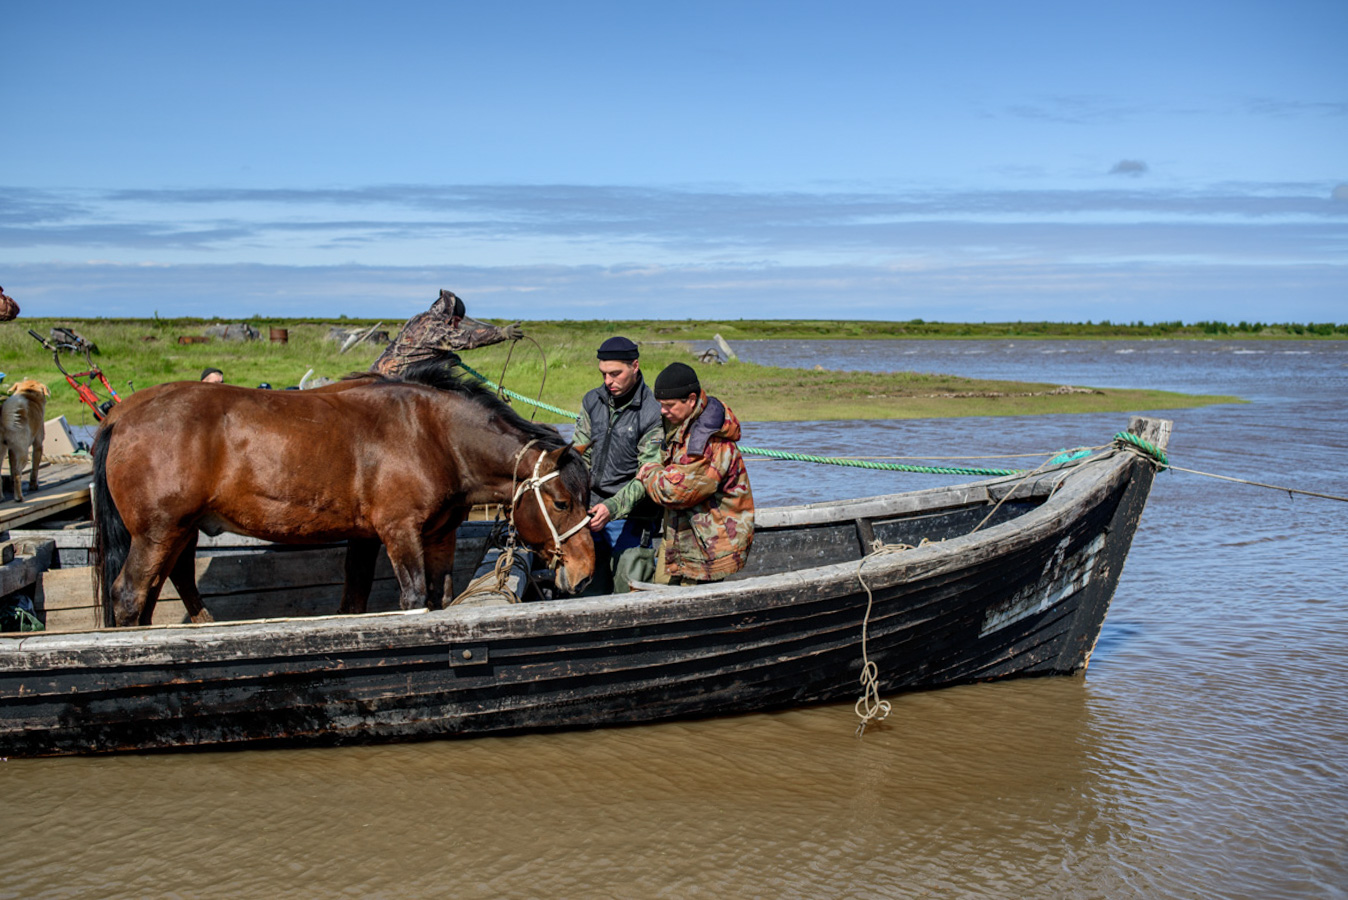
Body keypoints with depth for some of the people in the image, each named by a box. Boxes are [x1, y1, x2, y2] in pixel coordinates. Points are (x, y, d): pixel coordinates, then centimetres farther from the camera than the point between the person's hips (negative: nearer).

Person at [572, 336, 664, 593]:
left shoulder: (654, 414, -13)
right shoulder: (592, 401, 5)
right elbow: (580, 455, 11)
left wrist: (613, 507, -27)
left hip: (631, 518, -5)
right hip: (591, 510, 5)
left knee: (627, 593, -3)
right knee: (592, 589, 12)